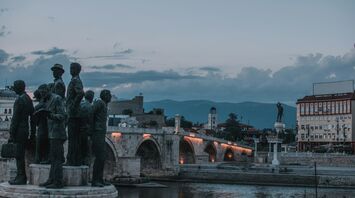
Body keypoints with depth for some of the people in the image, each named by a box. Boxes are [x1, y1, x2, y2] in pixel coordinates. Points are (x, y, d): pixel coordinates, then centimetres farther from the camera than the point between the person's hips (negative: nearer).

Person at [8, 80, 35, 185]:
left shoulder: (19, 100, -15)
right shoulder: (29, 99, 13)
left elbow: (15, 118, -17)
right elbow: (32, 118, 16)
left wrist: (11, 134, -15)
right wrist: (33, 133, 20)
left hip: (19, 130, -9)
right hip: (26, 129, 9)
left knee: (19, 155, -5)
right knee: (21, 154, 14)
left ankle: (21, 178, -3)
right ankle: (21, 177, 18)